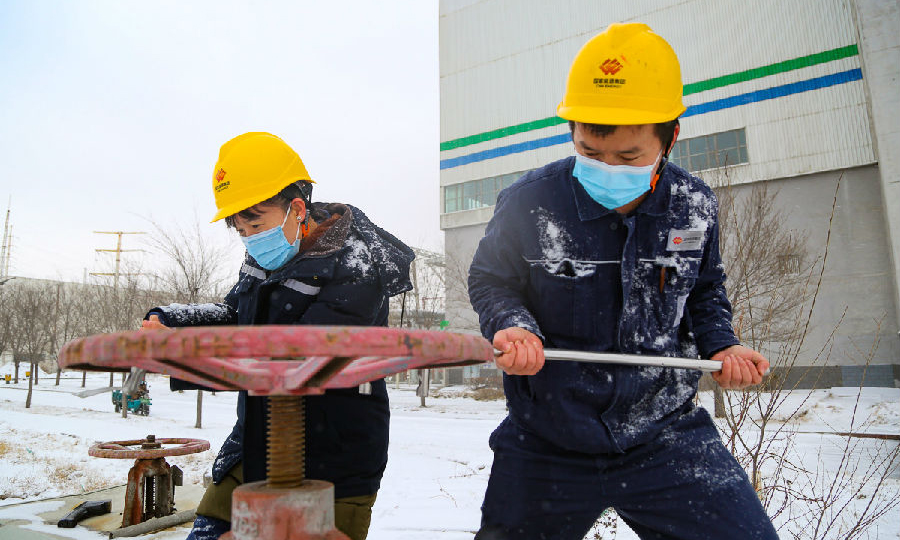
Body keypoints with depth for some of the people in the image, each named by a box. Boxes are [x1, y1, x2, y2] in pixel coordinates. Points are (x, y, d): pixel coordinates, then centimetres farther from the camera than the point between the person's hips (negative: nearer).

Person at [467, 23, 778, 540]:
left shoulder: (695, 205, -5)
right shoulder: (528, 203, -15)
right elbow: (490, 280, 1)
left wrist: (720, 344, -1)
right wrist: (511, 324, -19)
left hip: (666, 435, 2)